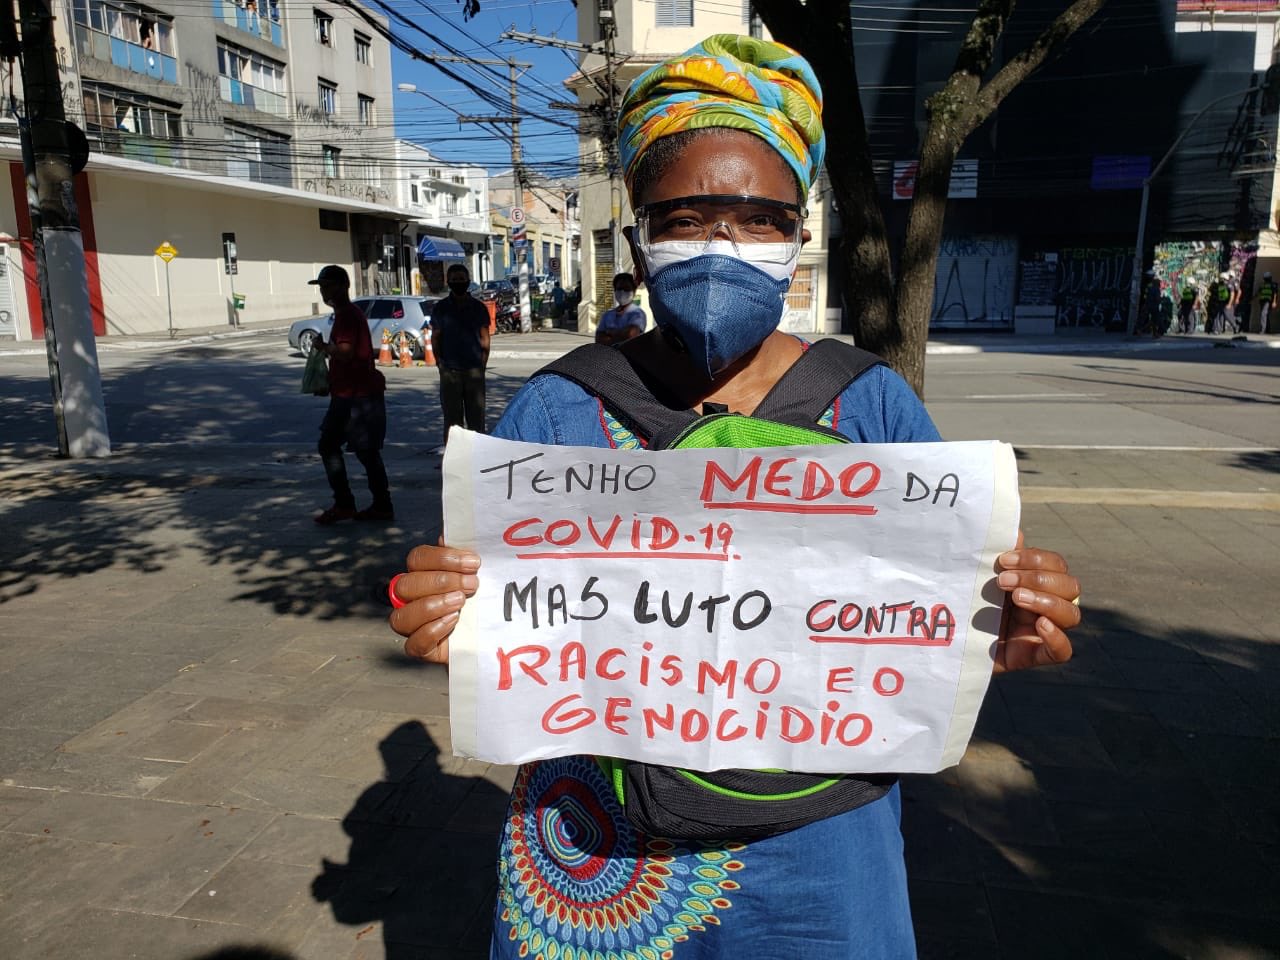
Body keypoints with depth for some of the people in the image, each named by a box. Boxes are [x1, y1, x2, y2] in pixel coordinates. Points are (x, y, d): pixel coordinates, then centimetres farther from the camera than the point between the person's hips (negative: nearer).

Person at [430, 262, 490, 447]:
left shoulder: (478, 307, 7)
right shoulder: (440, 309, 6)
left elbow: (484, 338, 9)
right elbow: (435, 338, 9)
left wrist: (483, 362, 1)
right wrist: (440, 362, 1)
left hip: (474, 369, 1)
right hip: (450, 370, 0)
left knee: (476, 415, 3)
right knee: (452, 417, 2)